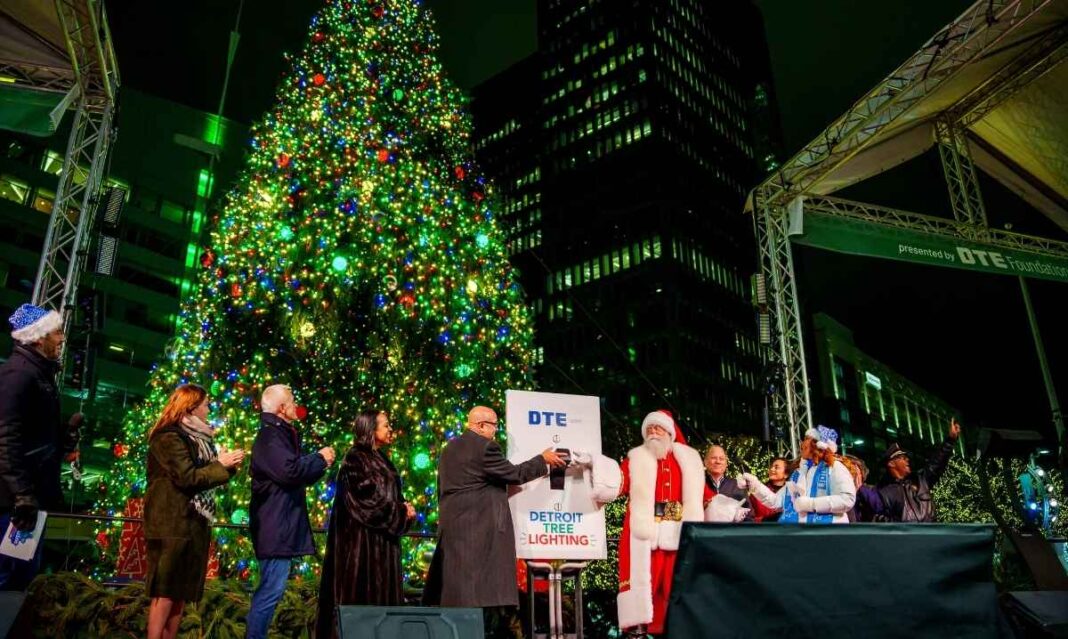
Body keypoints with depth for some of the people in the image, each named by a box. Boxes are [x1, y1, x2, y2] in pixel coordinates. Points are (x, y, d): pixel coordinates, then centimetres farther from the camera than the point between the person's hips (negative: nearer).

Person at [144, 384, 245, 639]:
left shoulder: (196, 437, 17)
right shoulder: (169, 437, -11)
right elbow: (187, 477, -19)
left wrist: (226, 463, 4)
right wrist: (221, 465, -11)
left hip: (194, 524, 9)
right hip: (172, 524, -9)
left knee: (182, 591, 8)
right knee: (166, 591, -7)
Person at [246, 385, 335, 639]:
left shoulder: (280, 434, 18)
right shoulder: (269, 436, -13)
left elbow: (299, 477, 25)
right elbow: (290, 471, -27)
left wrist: (319, 464, 11)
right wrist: (320, 458, -13)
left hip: (281, 524, 11)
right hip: (275, 525, -11)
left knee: (270, 588, 16)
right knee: (271, 589, -10)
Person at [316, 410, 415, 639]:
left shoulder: (381, 460, 15)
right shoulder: (356, 459, -11)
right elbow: (368, 500, -17)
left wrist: (405, 508, -1)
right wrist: (401, 513, -11)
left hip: (382, 538, 9)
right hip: (362, 537, -9)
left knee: (381, 591, 8)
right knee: (361, 592, -4)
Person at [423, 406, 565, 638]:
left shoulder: (450, 448, 15)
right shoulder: (485, 447, -13)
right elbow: (514, 474, -9)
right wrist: (543, 459, 2)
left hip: (452, 525, 9)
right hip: (481, 526, -9)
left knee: (458, 582, 12)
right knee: (485, 586, -5)